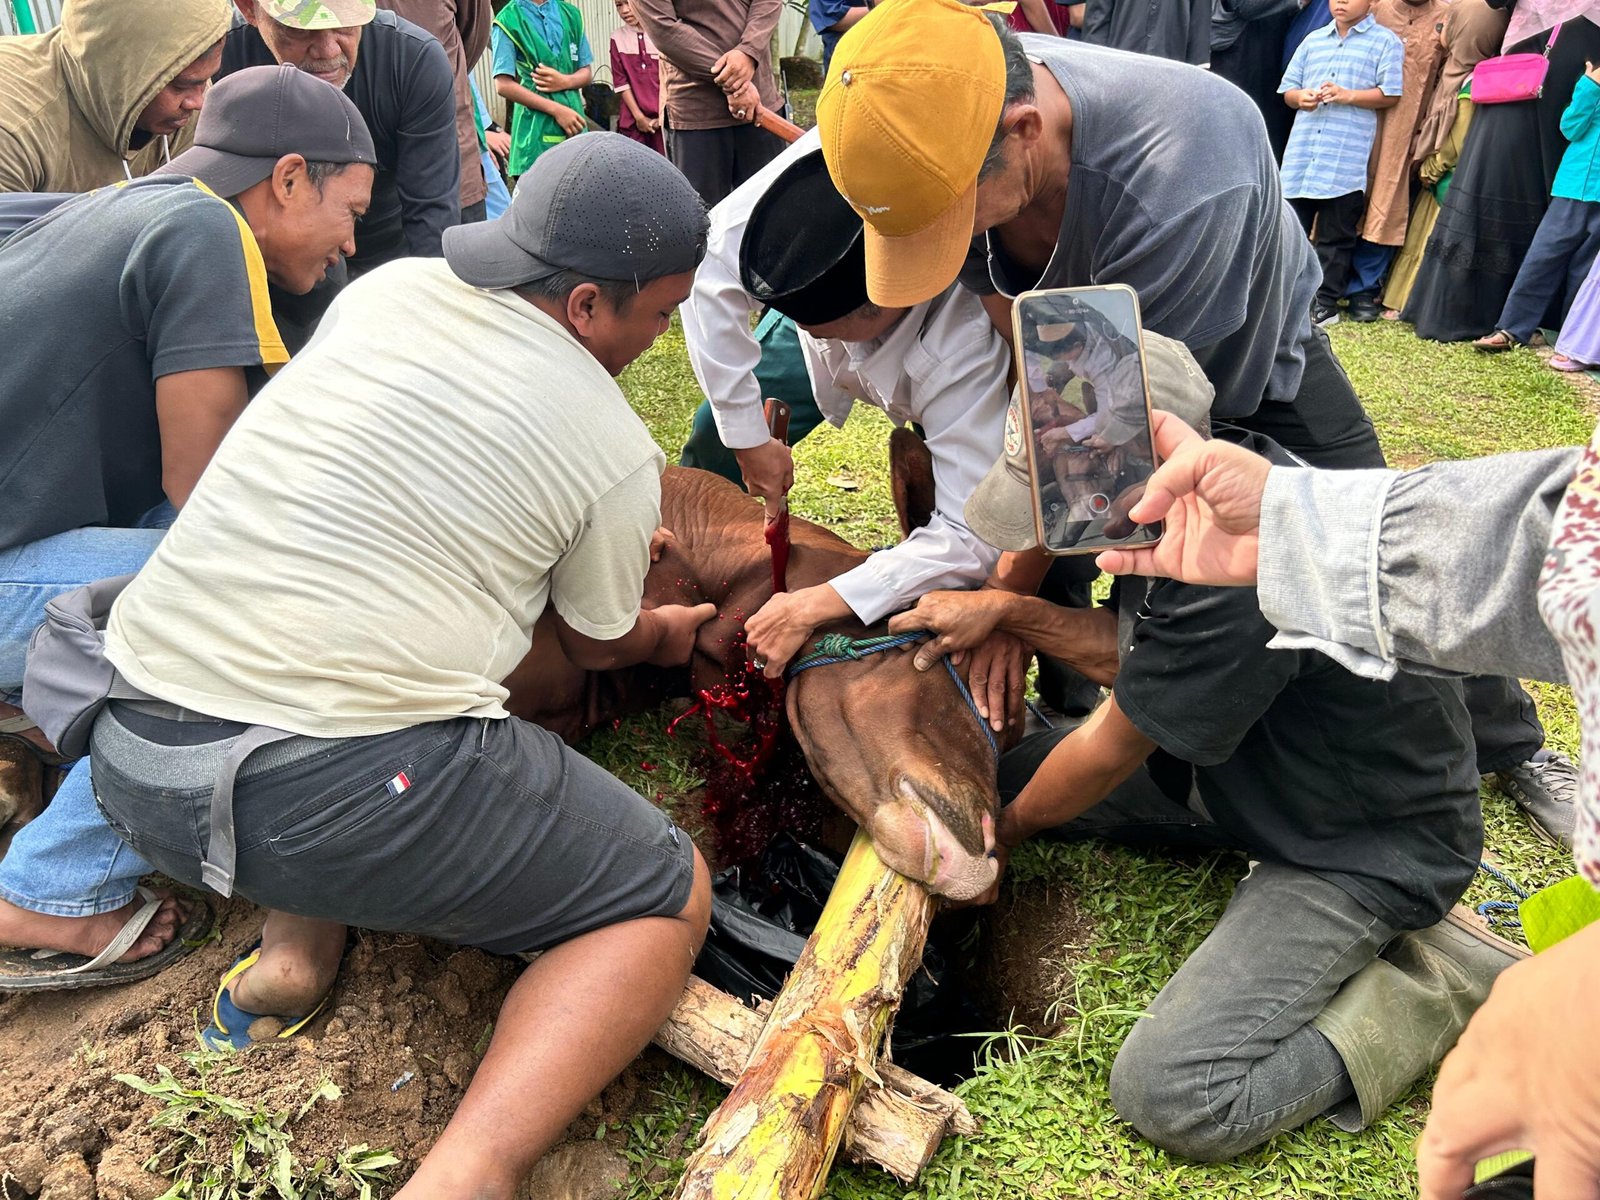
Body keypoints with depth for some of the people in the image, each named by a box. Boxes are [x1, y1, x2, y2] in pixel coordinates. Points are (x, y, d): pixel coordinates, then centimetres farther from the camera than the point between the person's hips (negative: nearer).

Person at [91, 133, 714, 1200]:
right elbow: (596, 644, 12)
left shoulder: (388, 288, 9)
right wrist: (670, 632, 35)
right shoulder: (616, 451, -5)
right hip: (341, 792, -6)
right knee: (670, 900, 8)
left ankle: (294, 947, 18)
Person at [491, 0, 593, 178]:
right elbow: (503, 85, -8)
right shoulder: (508, 19, -2)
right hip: (536, 131, -4)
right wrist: (555, 109, -14)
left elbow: (587, 71, 15)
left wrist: (565, 81, -9)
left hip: (574, 124, 4)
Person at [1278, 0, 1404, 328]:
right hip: (1301, 153, 4)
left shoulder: (1385, 42, 5)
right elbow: (1288, 89, 17)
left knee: (1336, 236, 2)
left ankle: (1326, 301, 9)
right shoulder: (1313, 40, 18)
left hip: (1346, 159, -4)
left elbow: (1391, 94, -3)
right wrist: (1302, 97, -6)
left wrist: (1348, 95, -16)